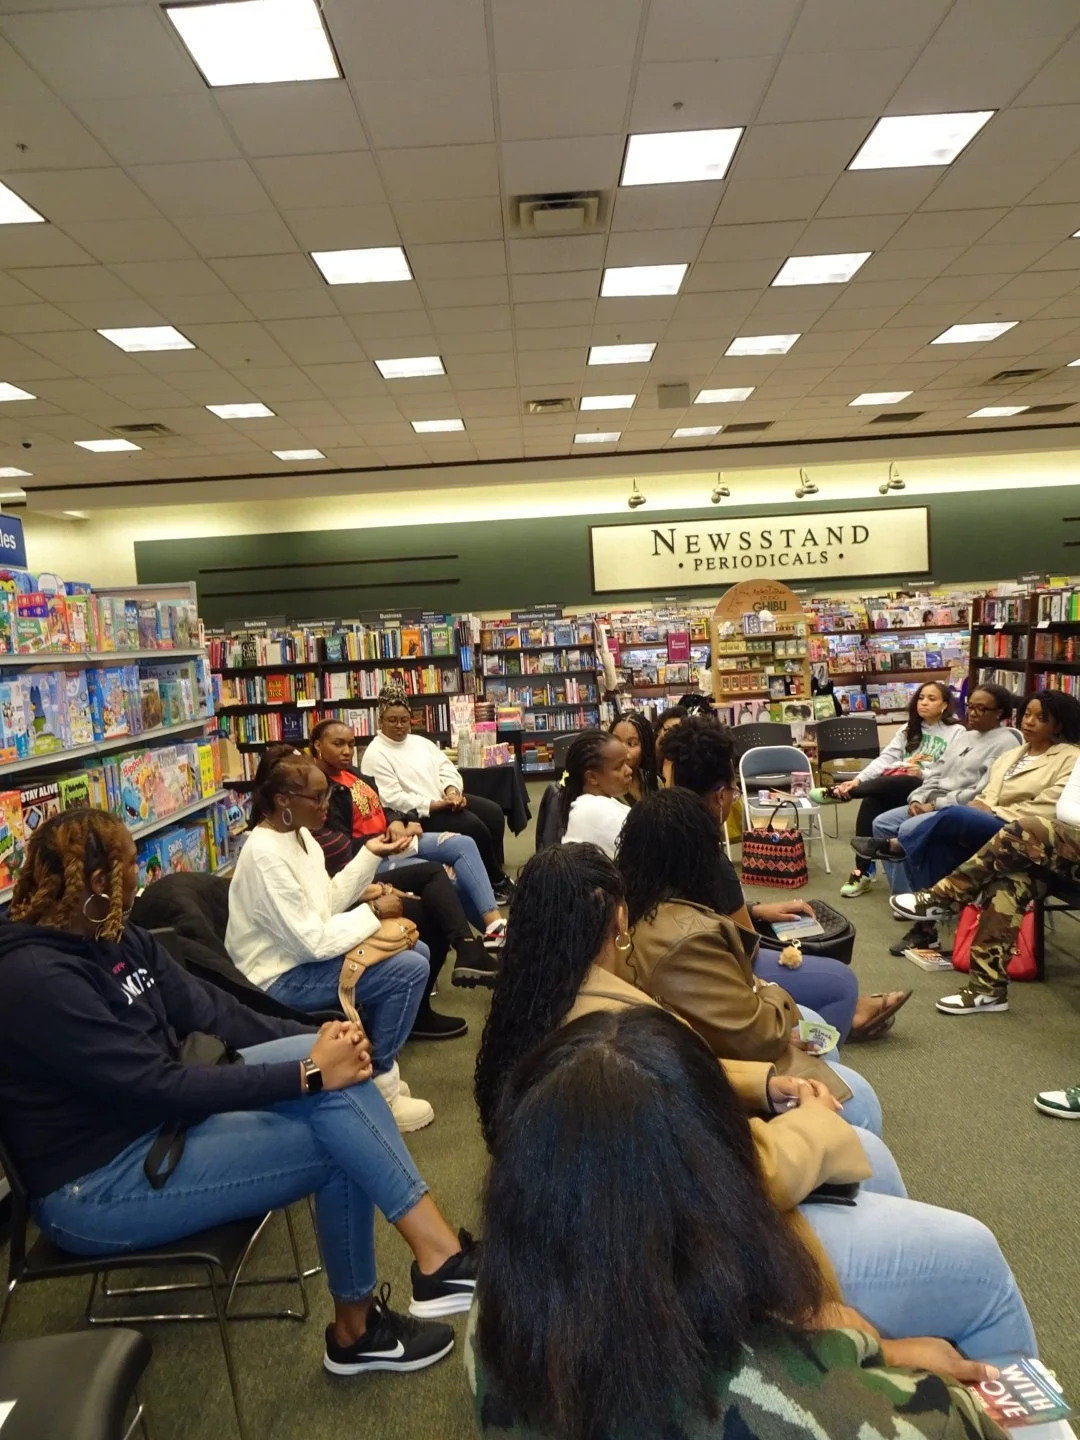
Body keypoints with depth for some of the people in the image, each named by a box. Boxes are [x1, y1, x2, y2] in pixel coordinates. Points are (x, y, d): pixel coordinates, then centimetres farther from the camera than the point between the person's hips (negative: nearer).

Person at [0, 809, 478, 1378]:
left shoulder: (116, 939, 2)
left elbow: (207, 1008, 2)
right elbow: (156, 1086, -28)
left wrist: (318, 1040, -11)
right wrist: (308, 1073, -25)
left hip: (156, 1116, 8)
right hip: (96, 1186, -8)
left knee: (336, 1082, -14)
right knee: (336, 1145, -16)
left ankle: (437, 1253, -11)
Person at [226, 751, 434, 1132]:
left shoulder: (300, 834, 4)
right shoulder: (266, 854, -26)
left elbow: (329, 902, 9)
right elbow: (313, 941, -26)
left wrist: (369, 855, 2)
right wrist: (371, 916, -15)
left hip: (301, 955, 10)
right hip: (281, 977, -10)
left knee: (416, 951, 12)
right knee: (410, 970, -19)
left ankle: (376, 1061, 21)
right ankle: (379, 1083, 0)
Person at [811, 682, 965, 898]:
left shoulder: (956, 731, 4)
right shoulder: (909, 729, 20)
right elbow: (886, 758, 7)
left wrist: (924, 774, -22)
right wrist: (858, 779, -8)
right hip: (895, 787, 5)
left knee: (891, 783, -37)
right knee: (870, 802, -27)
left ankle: (839, 792, -21)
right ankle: (862, 872, -23)